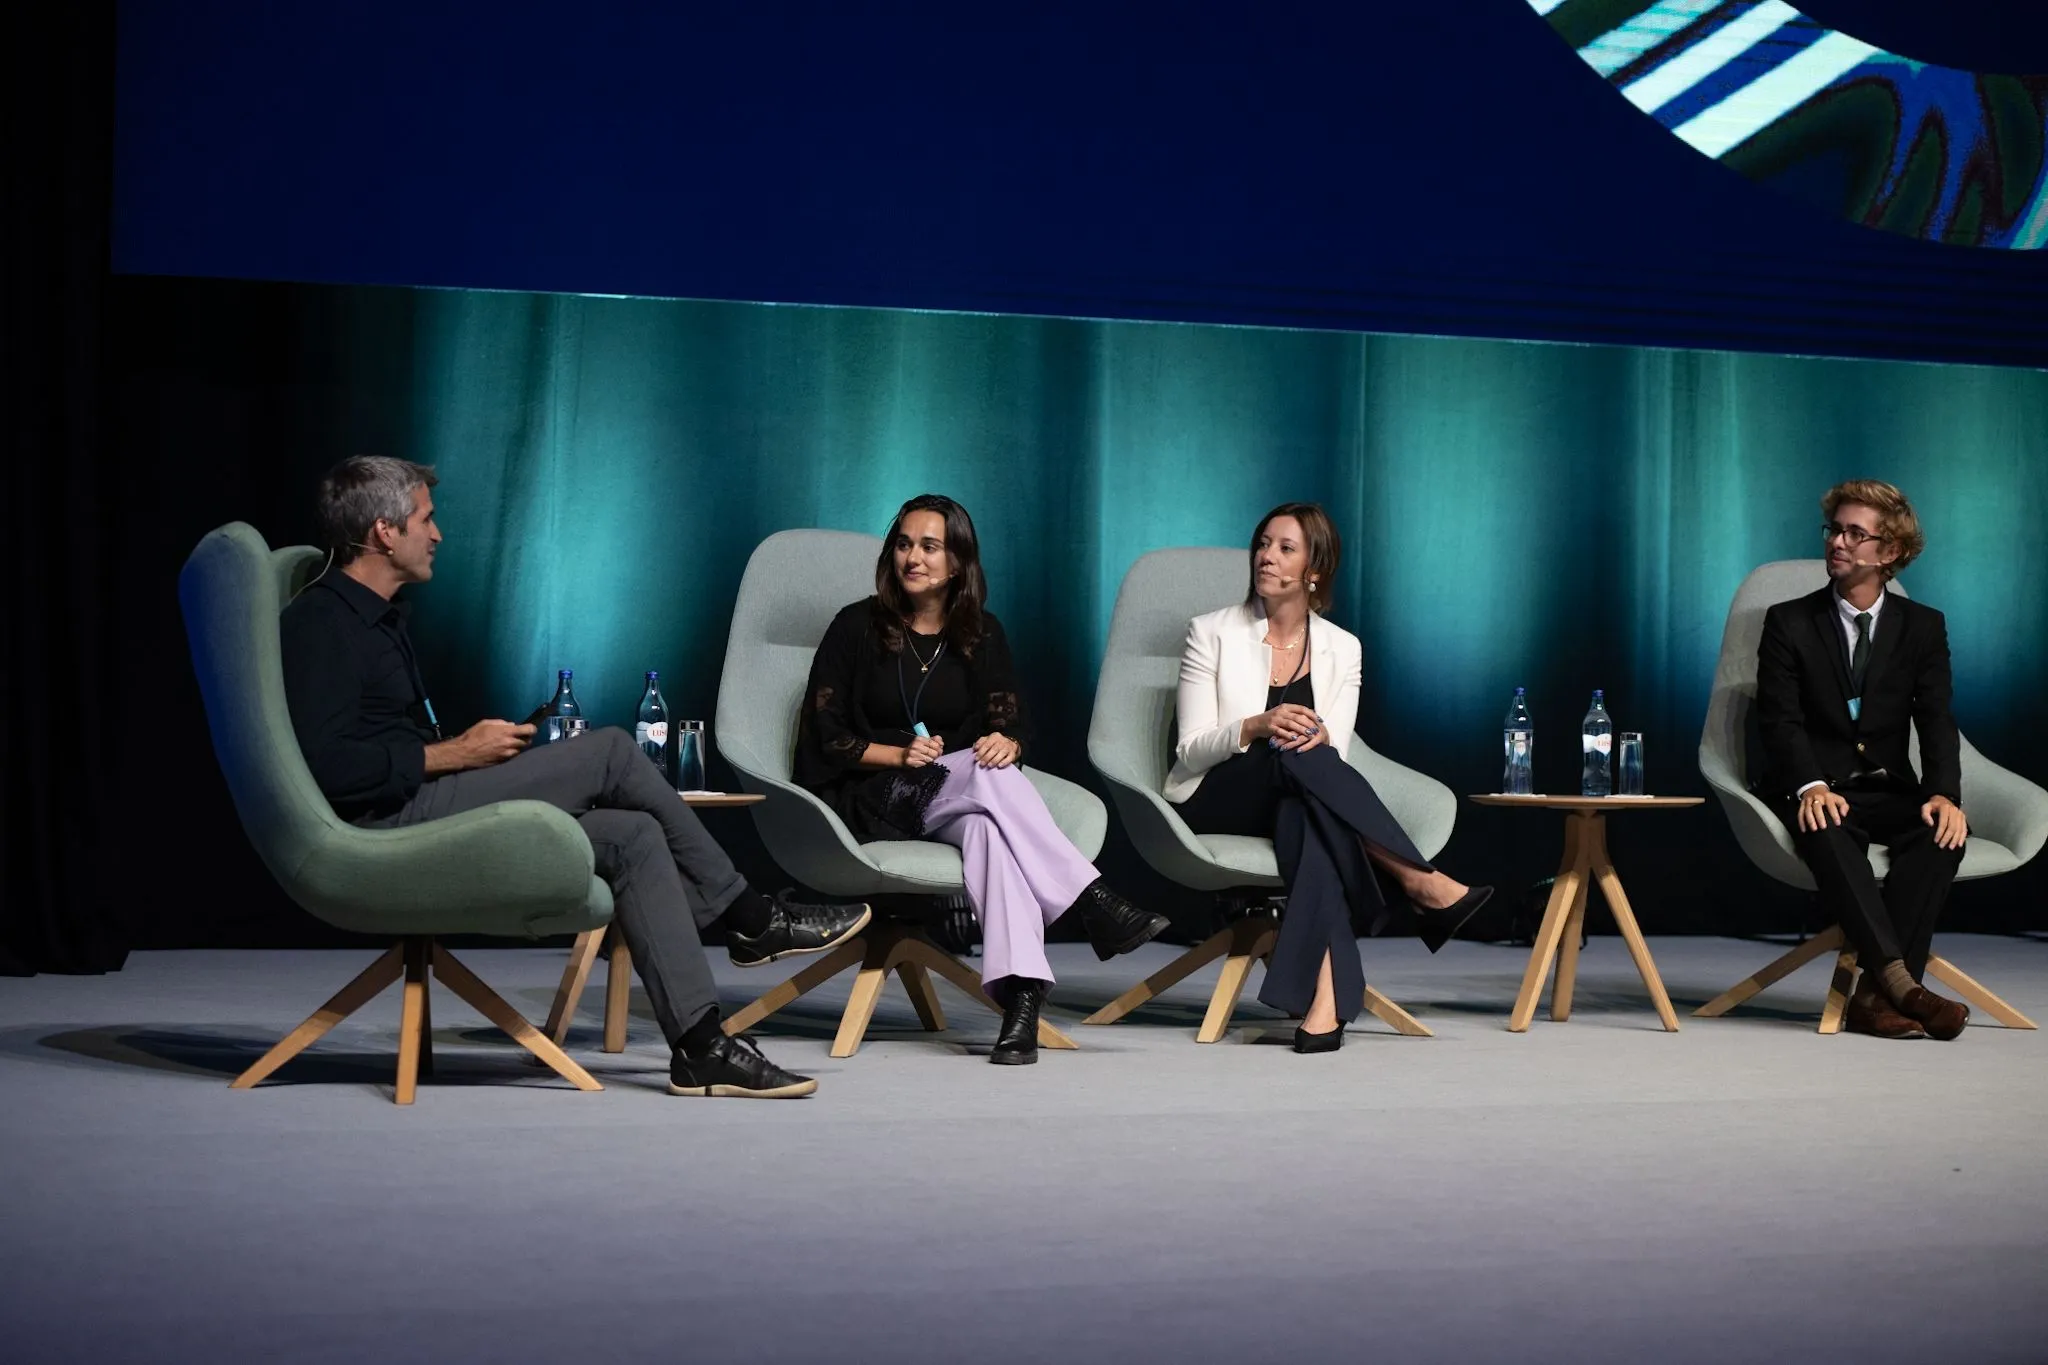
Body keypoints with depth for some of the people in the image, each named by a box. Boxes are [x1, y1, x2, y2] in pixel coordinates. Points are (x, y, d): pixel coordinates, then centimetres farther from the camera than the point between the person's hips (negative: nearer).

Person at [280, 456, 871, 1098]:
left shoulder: (376, 617, 22)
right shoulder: (321, 624, -11)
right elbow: (331, 767, -23)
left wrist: (474, 744, 8)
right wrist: (456, 754, -14)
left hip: (424, 810, 10)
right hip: (387, 825, -10)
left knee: (633, 837, -6)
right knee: (610, 752, -13)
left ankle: (701, 1046, -11)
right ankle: (750, 917, 1)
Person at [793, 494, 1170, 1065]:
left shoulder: (981, 634, 12)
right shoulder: (857, 627, 3)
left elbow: (1011, 725, 5)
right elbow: (824, 735, 0)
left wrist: (1006, 744, -20)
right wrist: (901, 755, -15)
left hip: (958, 803, 2)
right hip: (873, 800, -2)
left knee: (985, 825, -38)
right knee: (989, 779, -34)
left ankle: (1020, 995, -55)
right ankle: (1095, 904, -39)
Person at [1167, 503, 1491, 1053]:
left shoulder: (1342, 648, 9)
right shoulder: (1212, 633, 1)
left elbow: (1333, 757, 2)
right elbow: (1190, 751, -5)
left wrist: (1319, 736, -23)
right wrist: (1255, 727, -24)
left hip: (1295, 799, 2)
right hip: (1212, 802, -1)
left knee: (1308, 815, -39)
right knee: (1293, 759, -36)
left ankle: (1323, 1001, -54)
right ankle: (1423, 884, -36)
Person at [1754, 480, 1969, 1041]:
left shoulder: (1923, 627, 11)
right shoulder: (1789, 622, 5)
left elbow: (1937, 722, 0)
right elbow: (1780, 721, -6)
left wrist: (1943, 793, -20)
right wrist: (1810, 786, -26)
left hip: (1888, 793, 2)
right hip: (1816, 794, -2)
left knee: (1945, 831, -31)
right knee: (1827, 834, -37)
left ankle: (1875, 995, -36)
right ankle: (1902, 983, -48)